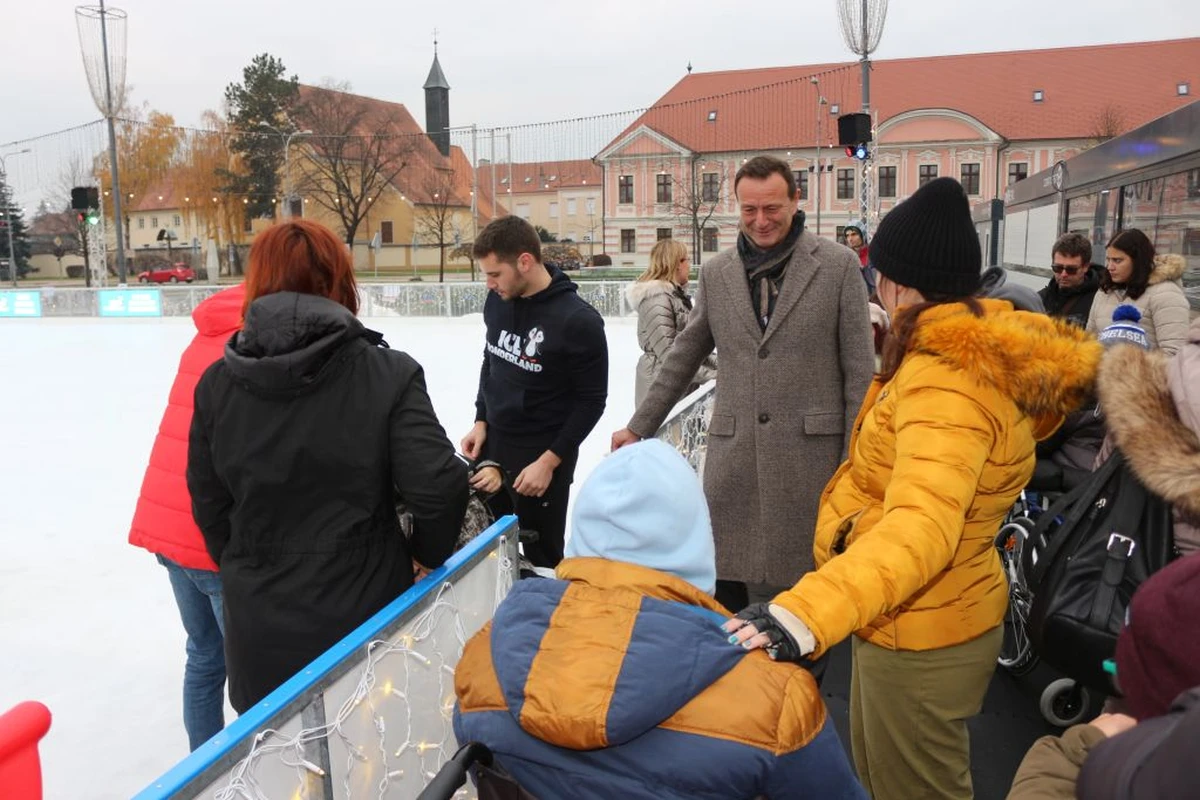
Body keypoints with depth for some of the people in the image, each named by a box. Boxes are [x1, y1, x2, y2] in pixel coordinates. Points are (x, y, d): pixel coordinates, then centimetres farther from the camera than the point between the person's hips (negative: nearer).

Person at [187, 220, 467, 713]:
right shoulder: (388, 373, -15)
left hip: (259, 629, 3)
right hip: (361, 613, -2)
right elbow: (439, 487, -19)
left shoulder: (217, 383, -5)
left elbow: (209, 505, 3)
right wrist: (427, 553, 1)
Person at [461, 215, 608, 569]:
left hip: (544, 454, -6)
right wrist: (481, 421, 6)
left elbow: (592, 401, -14)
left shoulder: (579, 321, -20)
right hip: (491, 444, 6)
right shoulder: (496, 300, -2)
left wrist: (550, 460, -16)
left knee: (542, 558, 6)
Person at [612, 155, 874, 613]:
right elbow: (683, 358, 17)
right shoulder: (716, 272, 9)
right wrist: (638, 427, 18)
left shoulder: (838, 265, -1)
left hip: (811, 451, -3)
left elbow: (859, 371, -1)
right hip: (733, 453, 3)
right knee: (723, 577, 7)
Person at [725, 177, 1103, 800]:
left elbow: (920, 529, -42)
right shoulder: (985, 347, 2)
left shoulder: (947, 383, -28)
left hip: (921, 638, -9)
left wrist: (806, 613, -55)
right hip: (909, 622, 9)